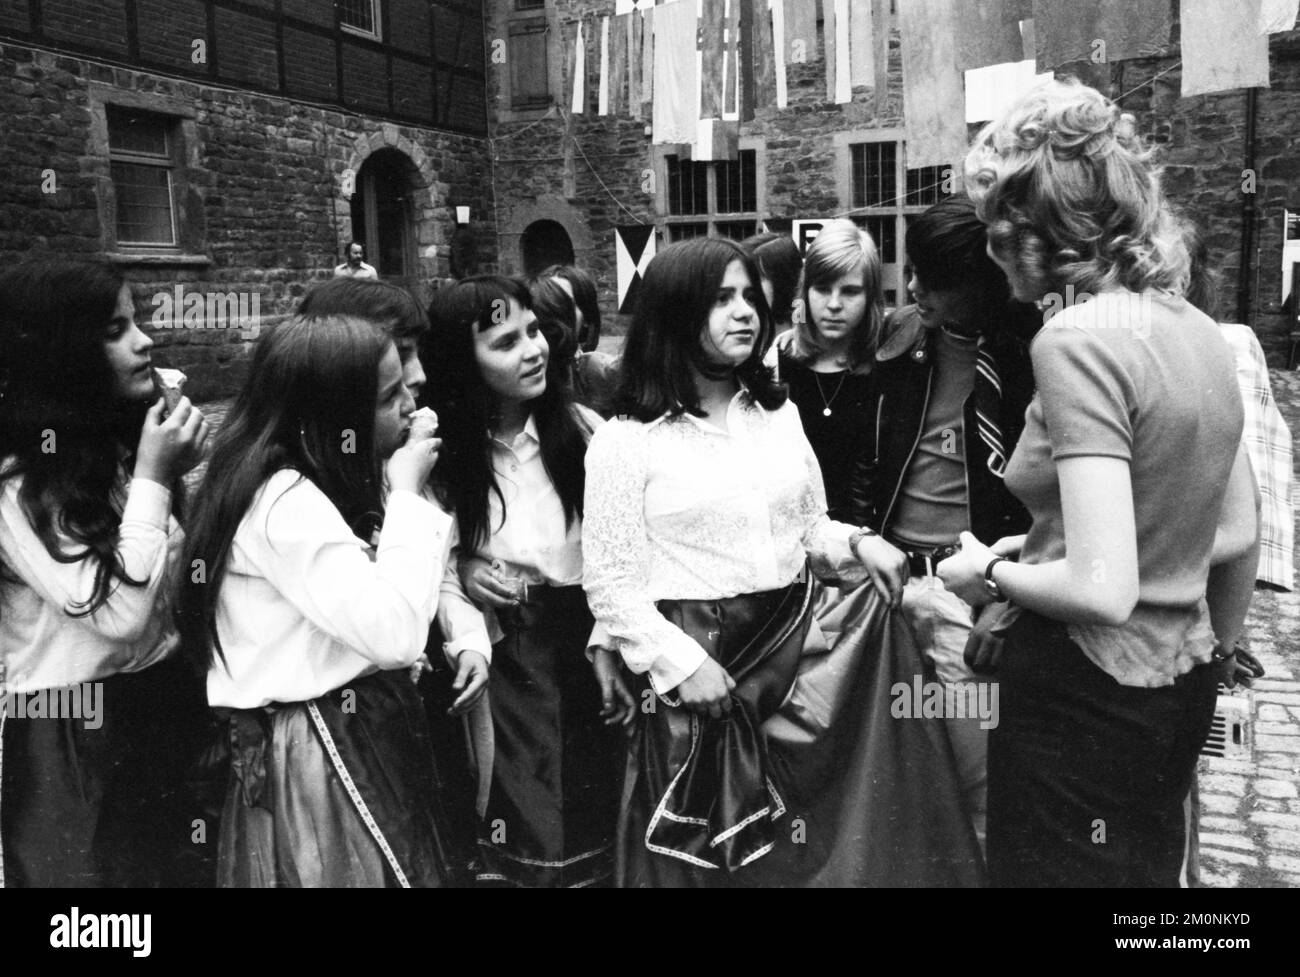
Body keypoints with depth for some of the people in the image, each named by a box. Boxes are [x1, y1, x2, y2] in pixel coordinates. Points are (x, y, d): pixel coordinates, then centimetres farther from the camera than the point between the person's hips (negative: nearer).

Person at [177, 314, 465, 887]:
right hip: (320, 750, -9)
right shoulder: (284, 501, -23)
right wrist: (406, 494, -21)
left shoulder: (314, 483, 10)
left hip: (360, 731, 10)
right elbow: (394, 633, -30)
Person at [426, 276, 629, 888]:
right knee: (512, 828, 8)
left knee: (589, 812, 13)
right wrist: (460, 571, -16)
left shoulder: (582, 429, -6)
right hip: (496, 657, 0)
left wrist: (609, 648, -6)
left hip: (581, 646, 1)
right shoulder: (439, 450, -5)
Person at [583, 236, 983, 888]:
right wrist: (680, 663, -17)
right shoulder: (626, 441, -7)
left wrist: (859, 547, -4)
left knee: (812, 844, 11)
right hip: (699, 663, -4)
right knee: (708, 856, 10)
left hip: (797, 648, 5)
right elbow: (611, 583, -8)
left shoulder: (780, 415, 11)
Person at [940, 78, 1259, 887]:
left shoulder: (1077, 340, -22)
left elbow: (1103, 590, -27)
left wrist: (993, 573, -10)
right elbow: (1238, 541, 12)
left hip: (1087, 696, -8)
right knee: (1149, 866, 24)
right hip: (1180, 685, 8)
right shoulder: (1199, 331, 3)